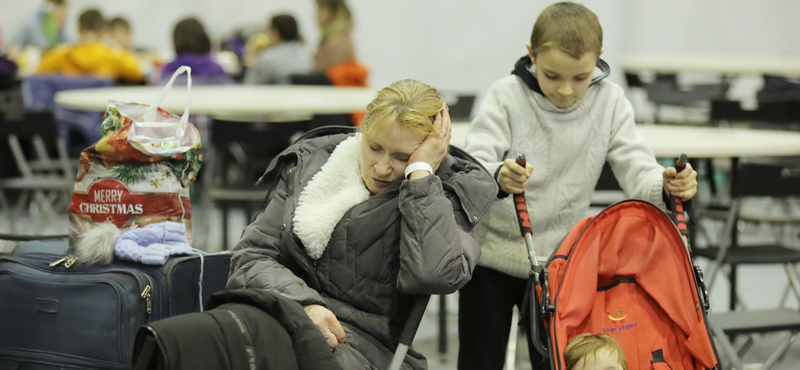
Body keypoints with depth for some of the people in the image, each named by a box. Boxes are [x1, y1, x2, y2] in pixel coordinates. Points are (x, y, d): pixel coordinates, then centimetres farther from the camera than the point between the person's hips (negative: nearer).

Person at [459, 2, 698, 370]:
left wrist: (666, 186, -36)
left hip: (558, 265, 2)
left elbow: (636, 168, -13)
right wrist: (498, 178, -49)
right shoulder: (506, 97, -16)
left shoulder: (609, 102, -8)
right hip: (491, 255, -1)